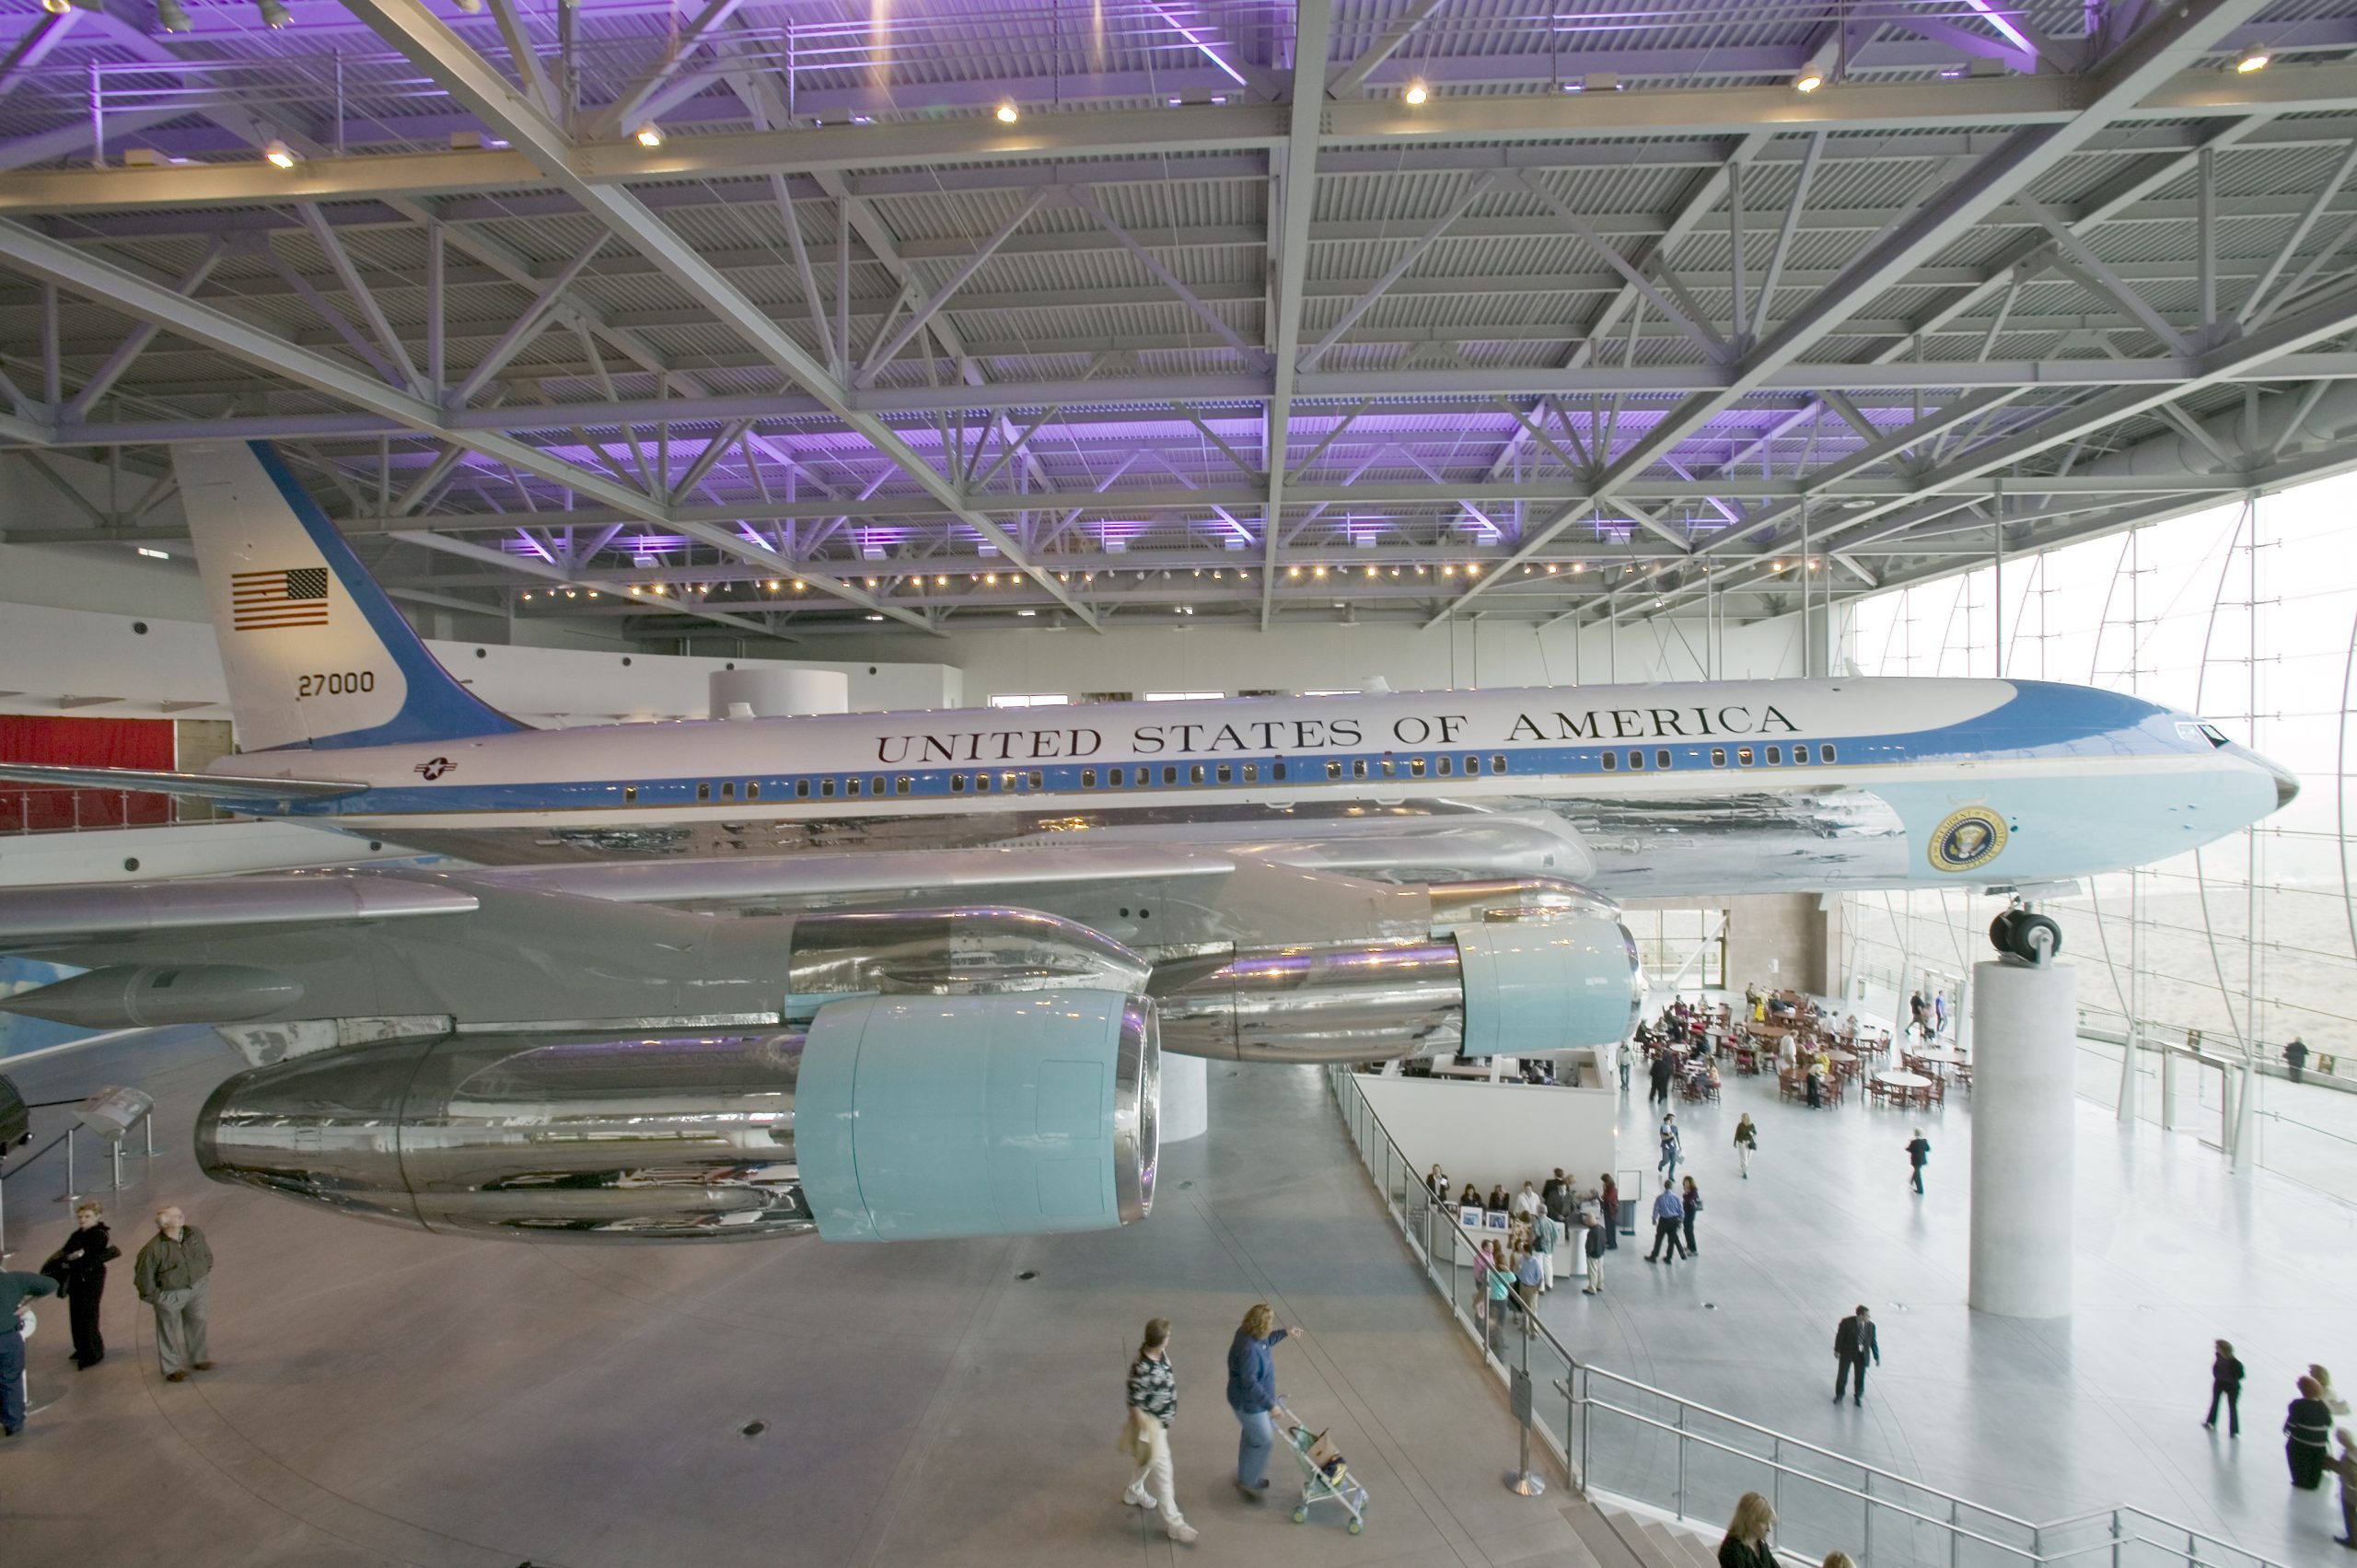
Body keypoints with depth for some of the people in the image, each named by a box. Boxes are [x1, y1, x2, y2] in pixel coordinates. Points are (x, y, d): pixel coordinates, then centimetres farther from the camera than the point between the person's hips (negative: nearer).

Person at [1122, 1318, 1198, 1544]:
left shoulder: (1159, 1353, -13)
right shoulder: (1142, 1370, -38)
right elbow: (1135, 1407, -28)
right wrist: (1146, 1436, -21)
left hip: (1162, 1421, 9)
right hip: (1151, 1425, -9)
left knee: (1150, 1461, 30)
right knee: (1162, 1472, 5)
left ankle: (1134, 1492, 54)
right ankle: (1173, 1523, 20)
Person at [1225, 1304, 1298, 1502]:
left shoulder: (1250, 1334, -7)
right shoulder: (1248, 1350, -37)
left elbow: (1265, 1342, 18)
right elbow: (1250, 1383, -35)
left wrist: (1284, 1333, 21)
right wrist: (1270, 1404, -32)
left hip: (1253, 1399, 9)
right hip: (1249, 1403, -9)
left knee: (1251, 1438, 24)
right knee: (1264, 1441, 6)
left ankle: (1246, 1478, 42)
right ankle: (1247, 1481, 23)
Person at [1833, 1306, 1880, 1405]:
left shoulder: (1871, 1326, -9)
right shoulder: (1847, 1322, -19)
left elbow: (1873, 1342, -1)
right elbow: (1840, 1336, -11)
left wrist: (1877, 1357, 2)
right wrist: (1837, 1350, -8)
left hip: (1862, 1355, 2)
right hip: (1847, 1352, -2)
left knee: (1860, 1377, 10)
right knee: (1842, 1375, 11)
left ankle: (1858, 1397, 35)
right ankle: (1839, 1395, 33)